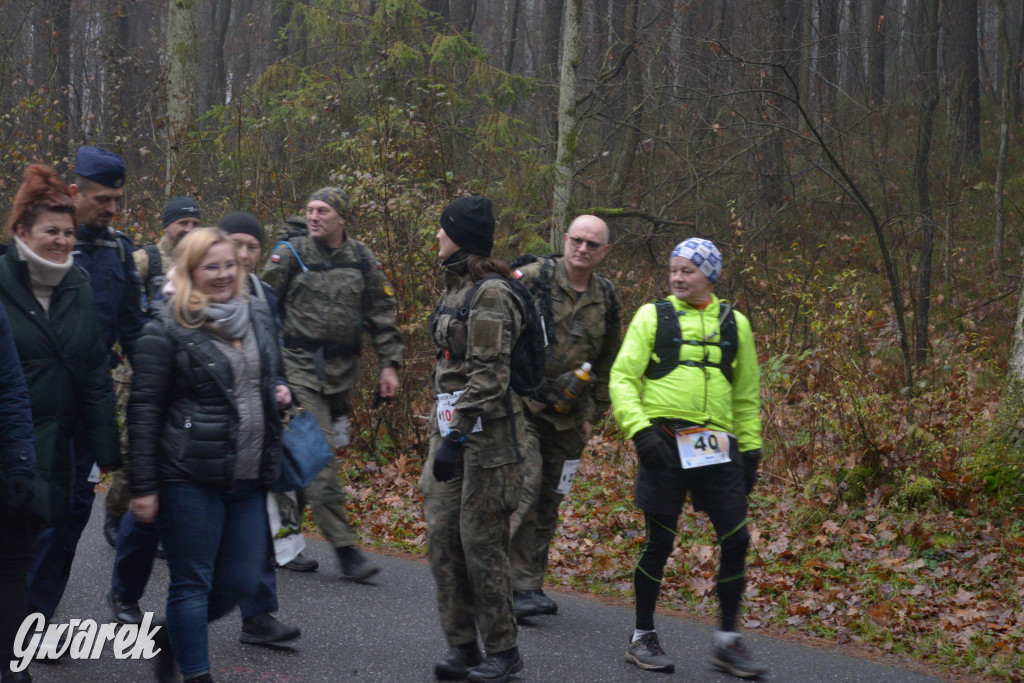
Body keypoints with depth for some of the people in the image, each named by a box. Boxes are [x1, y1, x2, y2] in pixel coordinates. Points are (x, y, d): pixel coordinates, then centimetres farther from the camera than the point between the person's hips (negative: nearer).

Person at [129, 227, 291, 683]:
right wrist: (143, 487, -11)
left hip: (248, 478, 6)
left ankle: (176, 637, 31)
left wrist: (280, 392, 4)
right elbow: (144, 410, -7)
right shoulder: (167, 330, -7)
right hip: (191, 476, -6)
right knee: (192, 581, 0)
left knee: (241, 581, 8)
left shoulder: (259, 317, 12)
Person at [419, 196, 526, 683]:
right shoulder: (457, 287, 14)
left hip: (485, 428, -9)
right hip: (450, 421, 9)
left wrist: (456, 437, -23)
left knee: (481, 539, -4)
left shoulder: (490, 294, -15)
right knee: (442, 534, 6)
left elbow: (489, 375, -20)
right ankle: (461, 643, 13)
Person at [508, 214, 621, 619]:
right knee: (525, 488, -17)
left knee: (549, 502, 9)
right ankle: (517, 587, -15)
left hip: (566, 416, 5)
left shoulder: (606, 301, 9)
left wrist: (593, 415, 15)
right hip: (520, 405, -5)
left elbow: (606, 365, 19)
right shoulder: (532, 279, -6)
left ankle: (531, 586, 18)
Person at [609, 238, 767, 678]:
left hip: (717, 445, 3)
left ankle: (727, 642, 12)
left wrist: (750, 449, 15)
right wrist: (638, 428, -13)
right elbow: (622, 378, 0)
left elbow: (746, 395, 20)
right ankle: (642, 638, 16)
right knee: (659, 541, 1)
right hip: (665, 441, -3)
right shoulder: (653, 316, 4)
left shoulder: (735, 324, 14)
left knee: (736, 540, -1)